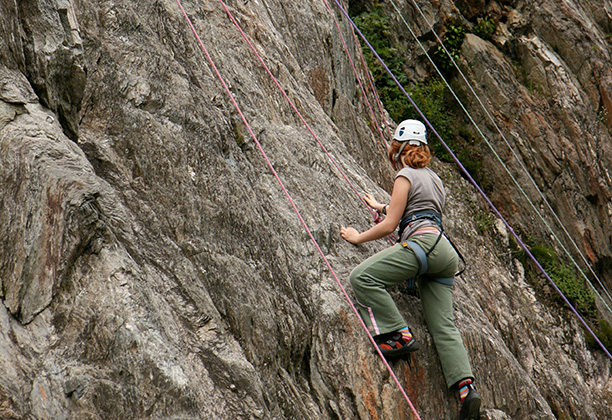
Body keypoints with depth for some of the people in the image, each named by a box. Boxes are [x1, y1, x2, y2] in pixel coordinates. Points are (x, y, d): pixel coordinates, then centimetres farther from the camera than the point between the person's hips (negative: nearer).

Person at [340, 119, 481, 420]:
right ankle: (466, 386, -16)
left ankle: (398, 336, -17)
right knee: (443, 326, -1)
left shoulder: (406, 176, 3)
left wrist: (358, 237, 14)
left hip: (423, 243, -9)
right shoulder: (434, 178, 29)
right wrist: (381, 207, 62)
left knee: (362, 277, -13)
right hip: (445, 255, 9)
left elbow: (389, 225, -2)